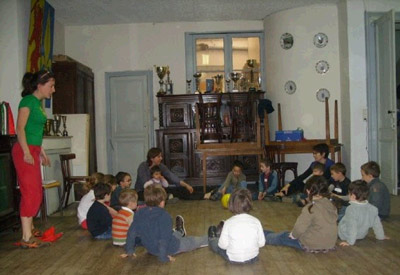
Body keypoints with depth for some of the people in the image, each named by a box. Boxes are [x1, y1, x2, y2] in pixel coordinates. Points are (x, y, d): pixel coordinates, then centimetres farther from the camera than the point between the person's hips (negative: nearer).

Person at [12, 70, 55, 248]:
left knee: (36, 192, 16)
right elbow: (20, 128, -16)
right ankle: (27, 238, -2)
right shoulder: (28, 100, -10)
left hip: (33, 151, 9)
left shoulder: (38, 103, 15)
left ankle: (29, 228, 30)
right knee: (30, 193, -7)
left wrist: (42, 153, 21)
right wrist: (27, 153, -21)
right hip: (25, 151, -9)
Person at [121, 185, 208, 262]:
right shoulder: (164, 215, -26)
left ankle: (179, 233, 65)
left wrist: (129, 250, 8)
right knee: (194, 241, 17)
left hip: (151, 250, 6)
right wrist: (163, 257, -23)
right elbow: (164, 237, -30)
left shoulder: (139, 214, -9)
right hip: (169, 249, -6)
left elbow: (132, 232, -2)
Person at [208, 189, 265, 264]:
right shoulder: (256, 221, -13)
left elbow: (223, 245, -14)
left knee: (217, 244, 23)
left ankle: (212, 238, 54)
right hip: (253, 258, 3)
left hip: (233, 259, -3)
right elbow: (261, 243, -7)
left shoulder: (229, 222, -18)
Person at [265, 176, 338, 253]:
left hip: (311, 245, -7)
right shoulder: (331, 205, -3)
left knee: (283, 236, 16)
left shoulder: (310, 208, -23)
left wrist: (293, 235, 1)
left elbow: (299, 228, -21)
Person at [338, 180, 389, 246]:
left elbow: (352, 227, -30)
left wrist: (350, 242, -22)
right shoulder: (372, 208, -11)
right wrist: (381, 236, 15)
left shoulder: (351, 209, -31)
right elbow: (377, 224, 0)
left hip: (346, 236, -6)